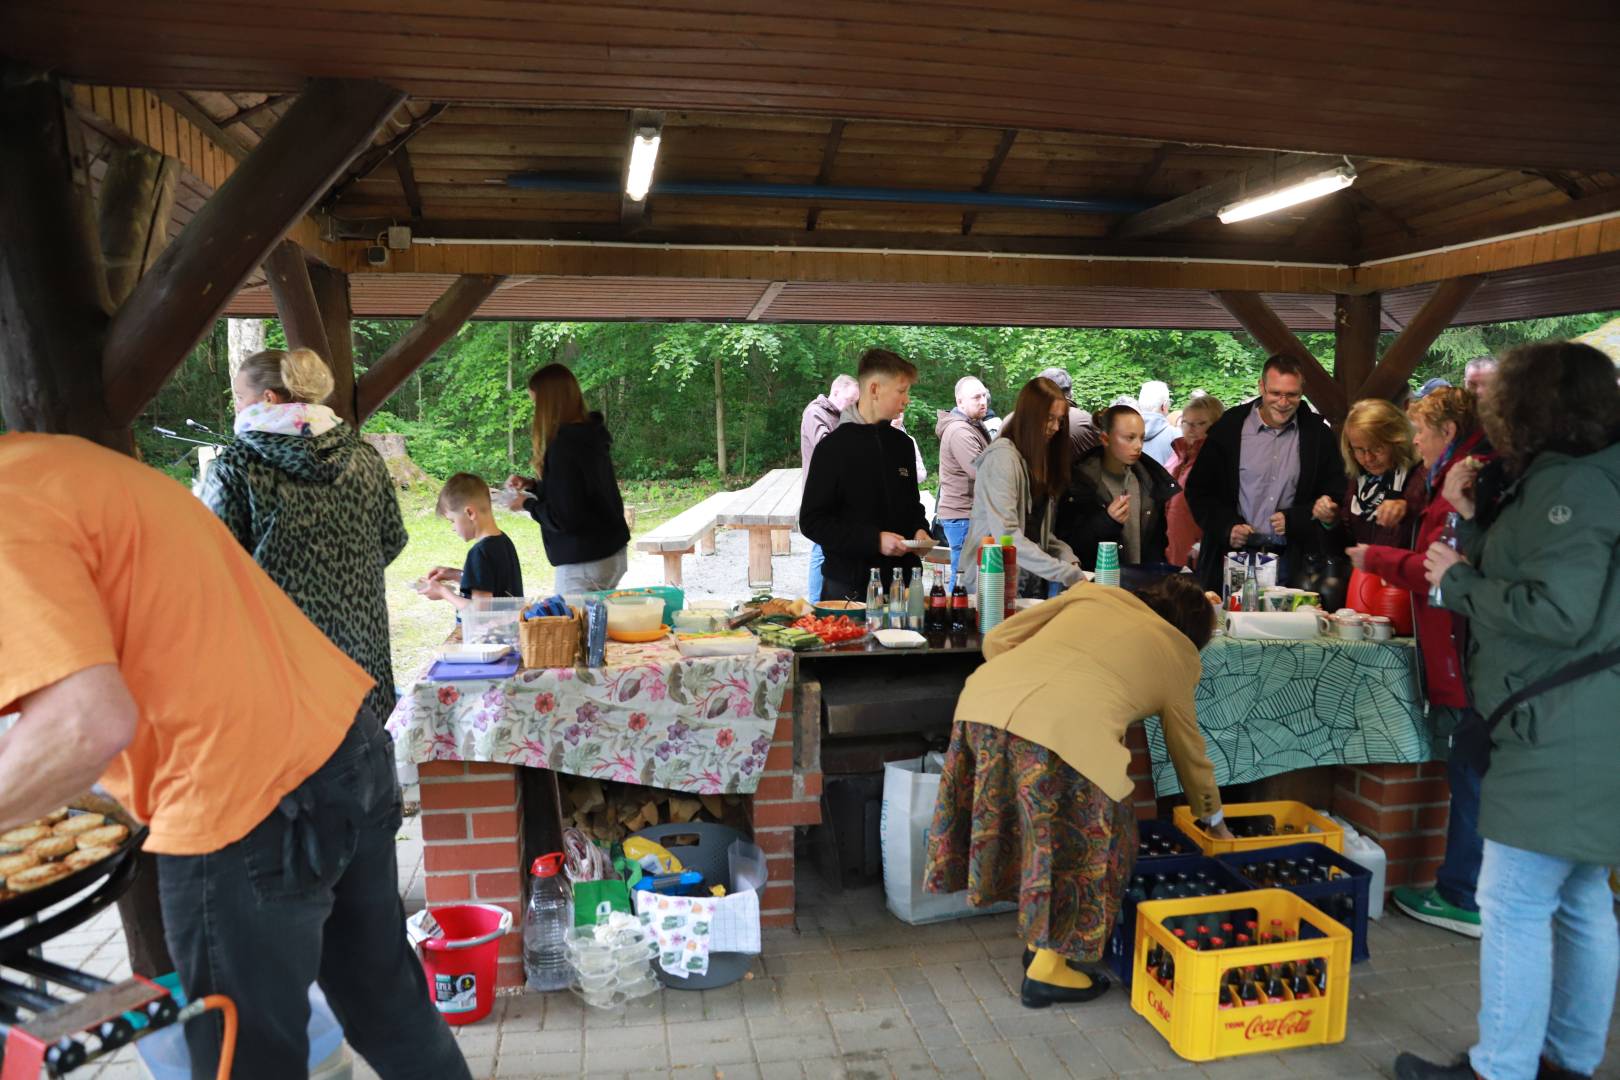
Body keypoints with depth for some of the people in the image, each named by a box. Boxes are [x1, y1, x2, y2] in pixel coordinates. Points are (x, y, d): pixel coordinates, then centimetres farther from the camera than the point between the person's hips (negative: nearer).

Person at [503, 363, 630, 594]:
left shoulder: (564, 444, -20)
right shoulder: (591, 434, 7)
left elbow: (563, 517, -20)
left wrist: (527, 504, -3)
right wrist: (532, 485, 15)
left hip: (584, 563, -9)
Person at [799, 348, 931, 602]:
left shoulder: (903, 444, 10)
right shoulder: (834, 447, -9)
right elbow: (811, 521, -12)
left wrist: (919, 529, 1)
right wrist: (874, 540, -19)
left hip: (901, 579, 6)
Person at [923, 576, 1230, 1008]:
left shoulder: (1092, 593, 29)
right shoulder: (1176, 656, 24)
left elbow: (997, 640, 22)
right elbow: (1189, 751, 36)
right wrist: (1215, 821, 52)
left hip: (984, 700, 5)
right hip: (1064, 729, -4)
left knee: (1027, 823, 25)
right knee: (1087, 842, 19)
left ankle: (1038, 938, 41)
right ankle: (1047, 969, 27)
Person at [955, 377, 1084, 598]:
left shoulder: (1041, 457, 15)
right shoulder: (1002, 456, -12)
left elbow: (1039, 531, 11)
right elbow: (1006, 535, -20)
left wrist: (1067, 556, -7)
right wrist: (1066, 573, -21)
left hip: (1031, 580, 8)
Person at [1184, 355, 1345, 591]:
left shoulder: (1318, 434, 5)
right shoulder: (1229, 428, 1)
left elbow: (1336, 493, 9)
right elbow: (1198, 489, 3)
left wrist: (1294, 519, -7)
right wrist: (1227, 527, -10)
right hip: (1234, 553, -1)